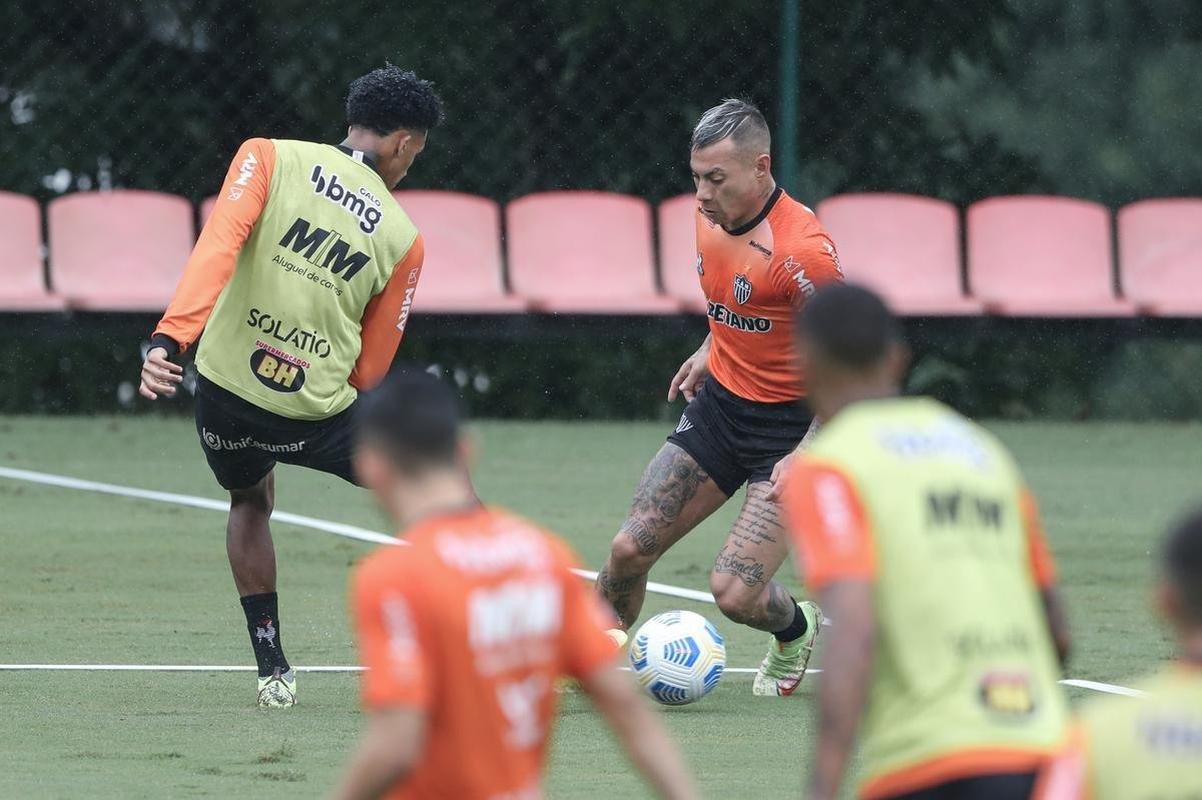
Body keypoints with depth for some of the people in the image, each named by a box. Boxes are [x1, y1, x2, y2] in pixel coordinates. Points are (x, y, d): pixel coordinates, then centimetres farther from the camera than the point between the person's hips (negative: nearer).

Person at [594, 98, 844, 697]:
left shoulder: (800, 250, -25)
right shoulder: (711, 216, -2)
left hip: (789, 423, -7)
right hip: (717, 405, 7)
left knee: (735, 593, -14)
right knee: (629, 550, -5)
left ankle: (796, 629, 20)